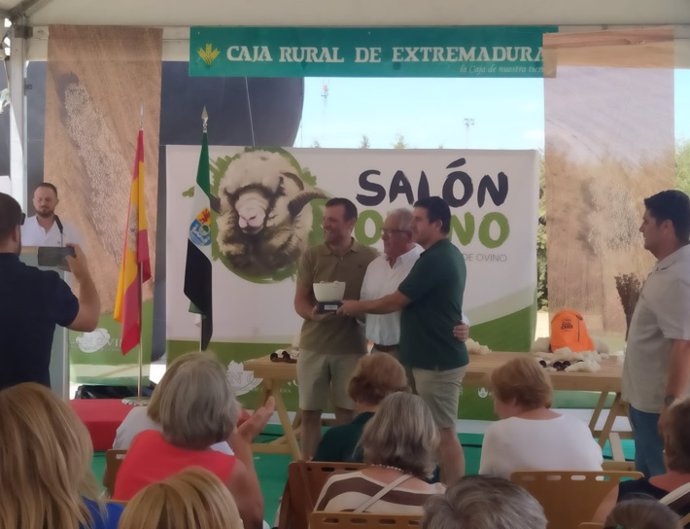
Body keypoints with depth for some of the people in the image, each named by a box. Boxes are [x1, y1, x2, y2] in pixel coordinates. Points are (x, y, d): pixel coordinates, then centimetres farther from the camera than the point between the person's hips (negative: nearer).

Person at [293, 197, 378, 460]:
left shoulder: (369, 257, 0)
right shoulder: (311, 256, 2)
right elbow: (300, 301, 1)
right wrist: (313, 313, -20)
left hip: (351, 347, -1)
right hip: (313, 345, 1)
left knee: (346, 413, 5)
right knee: (309, 412, 7)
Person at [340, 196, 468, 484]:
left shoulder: (433, 259, -19)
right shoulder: (448, 254, 13)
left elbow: (394, 302, -14)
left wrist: (357, 306, 1)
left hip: (437, 360, -10)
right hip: (439, 356, 10)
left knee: (443, 432, -4)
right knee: (440, 430, 14)